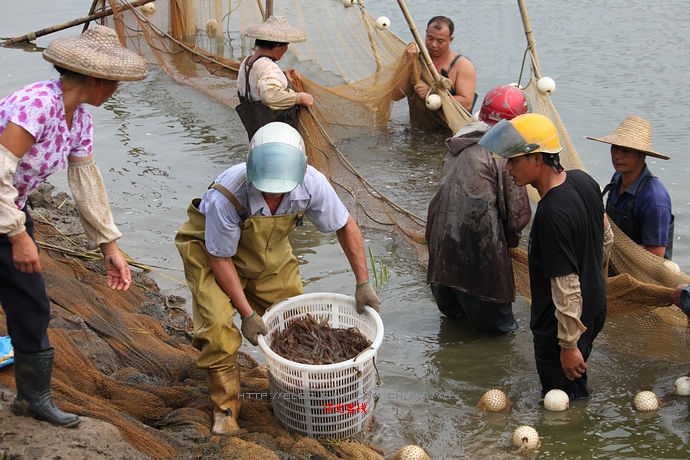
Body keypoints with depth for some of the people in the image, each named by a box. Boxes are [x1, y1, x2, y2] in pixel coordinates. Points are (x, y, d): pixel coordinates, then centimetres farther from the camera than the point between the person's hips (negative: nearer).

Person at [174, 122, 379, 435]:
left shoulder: (311, 184, -30)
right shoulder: (225, 197, -40)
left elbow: (346, 227, -11)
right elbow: (220, 258, -25)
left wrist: (363, 283, -12)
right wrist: (246, 314, -23)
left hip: (270, 252, 4)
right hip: (212, 250, -4)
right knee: (217, 325, -19)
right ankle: (225, 407, 2)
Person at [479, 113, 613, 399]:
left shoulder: (552, 215, -33)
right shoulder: (583, 181, -5)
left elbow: (567, 287, -29)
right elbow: (606, 238, 11)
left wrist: (569, 344, -20)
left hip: (562, 324, -9)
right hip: (595, 306, 9)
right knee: (576, 388, 28)